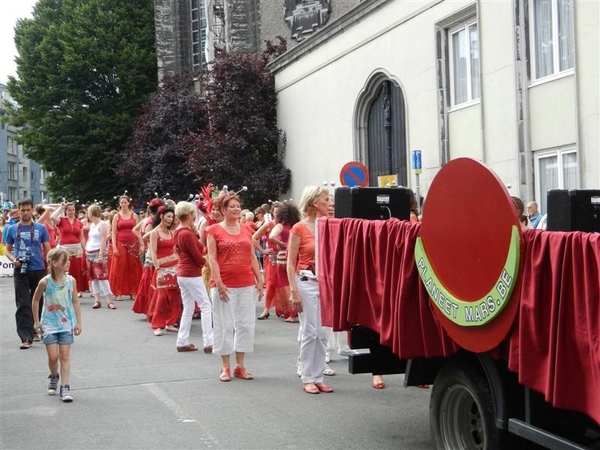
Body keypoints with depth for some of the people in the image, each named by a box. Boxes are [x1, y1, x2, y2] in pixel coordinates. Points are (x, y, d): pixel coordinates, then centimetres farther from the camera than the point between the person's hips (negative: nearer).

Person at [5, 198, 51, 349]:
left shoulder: (40, 228, 3)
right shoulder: (12, 229, 5)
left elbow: (47, 249, 5)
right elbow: (8, 249, 12)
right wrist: (13, 260, -9)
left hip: (38, 270, 0)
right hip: (20, 272, 0)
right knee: (23, 305, -6)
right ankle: (26, 337, -7)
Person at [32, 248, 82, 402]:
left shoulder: (71, 280, -6)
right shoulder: (45, 282, -12)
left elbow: (75, 302, 3)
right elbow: (36, 300, 2)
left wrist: (78, 322, 1)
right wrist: (36, 321, 4)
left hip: (66, 324, 1)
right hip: (49, 324, -1)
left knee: (65, 355, -2)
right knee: (53, 357, -1)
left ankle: (65, 387, 1)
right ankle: (54, 377, 30)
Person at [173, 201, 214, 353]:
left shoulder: (178, 232, 10)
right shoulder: (187, 234, -19)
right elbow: (199, 257, -16)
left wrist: (196, 234, 0)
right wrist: (207, 261, 2)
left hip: (182, 273, 9)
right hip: (192, 274, -9)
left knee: (188, 308, 14)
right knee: (206, 306, -3)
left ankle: (182, 342, 15)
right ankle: (209, 343, -4)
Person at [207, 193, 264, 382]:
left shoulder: (246, 230, 12)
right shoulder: (214, 230, -2)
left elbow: (253, 257, 14)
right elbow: (212, 258, -7)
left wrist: (260, 280, 8)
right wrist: (219, 283, -14)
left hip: (247, 284, 5)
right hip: (224, 285, -4)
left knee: (245, 324, 6)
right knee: (225, 326, 1)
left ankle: (240, 366, 16)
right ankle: (225, 367, 11)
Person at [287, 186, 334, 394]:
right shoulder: (299, 228, -5)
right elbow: (290, 263, -4)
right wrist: (294, 291, -10)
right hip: (306, 282, -5)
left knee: (322, 333, 6)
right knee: (309, 332, -2)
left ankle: (318, 377, 14)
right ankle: (307, 379, 8)